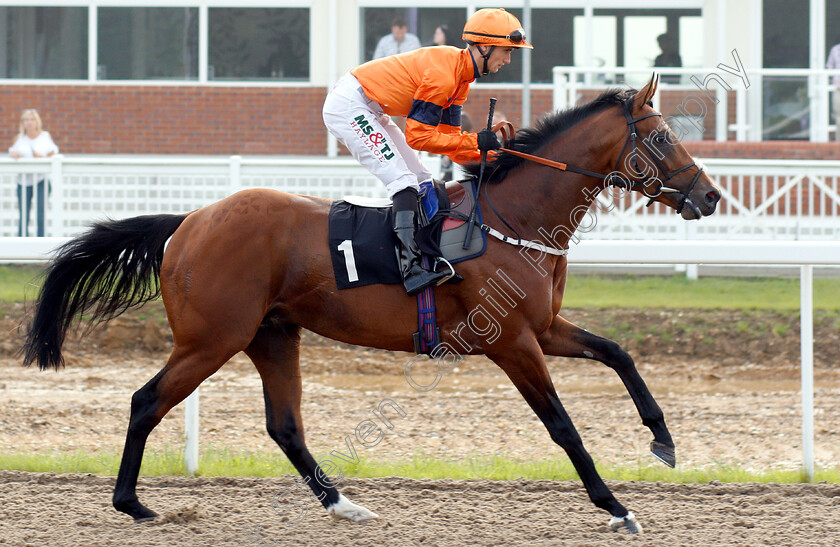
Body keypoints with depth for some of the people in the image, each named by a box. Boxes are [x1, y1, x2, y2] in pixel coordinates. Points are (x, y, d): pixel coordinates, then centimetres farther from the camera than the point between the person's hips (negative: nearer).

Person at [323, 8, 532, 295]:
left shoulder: (461, 77, 7)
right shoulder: (442, 75, -24)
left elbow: (449, 138, 9)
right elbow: (418, 137, -23)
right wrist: (475, 141, -23)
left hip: (368, 111, 11)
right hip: (347, 106, -11)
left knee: (422, 182, 9)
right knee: (404, 181, -20)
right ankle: (410, 268, -29)